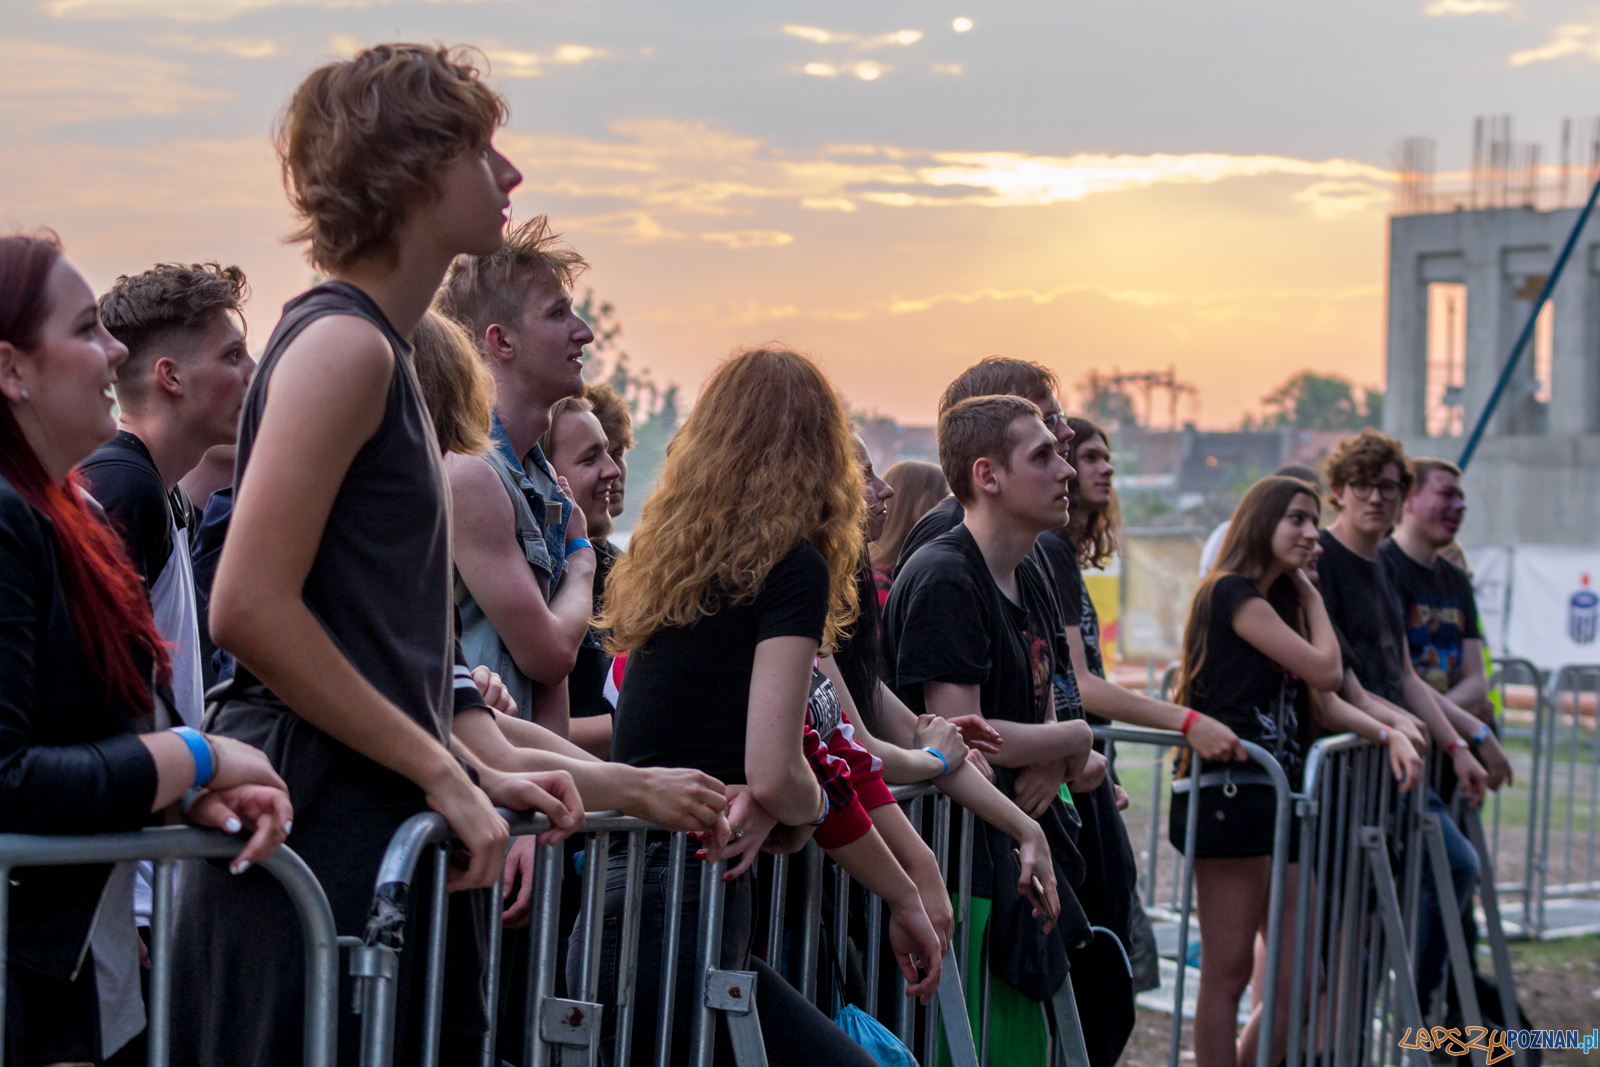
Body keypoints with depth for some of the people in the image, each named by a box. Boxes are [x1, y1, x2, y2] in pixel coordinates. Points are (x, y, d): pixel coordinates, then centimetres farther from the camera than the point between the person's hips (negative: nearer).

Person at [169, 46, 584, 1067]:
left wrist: (476, 778, 12)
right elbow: (249, 607, -20)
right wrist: (445, 774, -16)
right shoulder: (343, 342, -11)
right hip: (320, 831, -10)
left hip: (371, 824, 10)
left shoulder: (381, 350, 19)